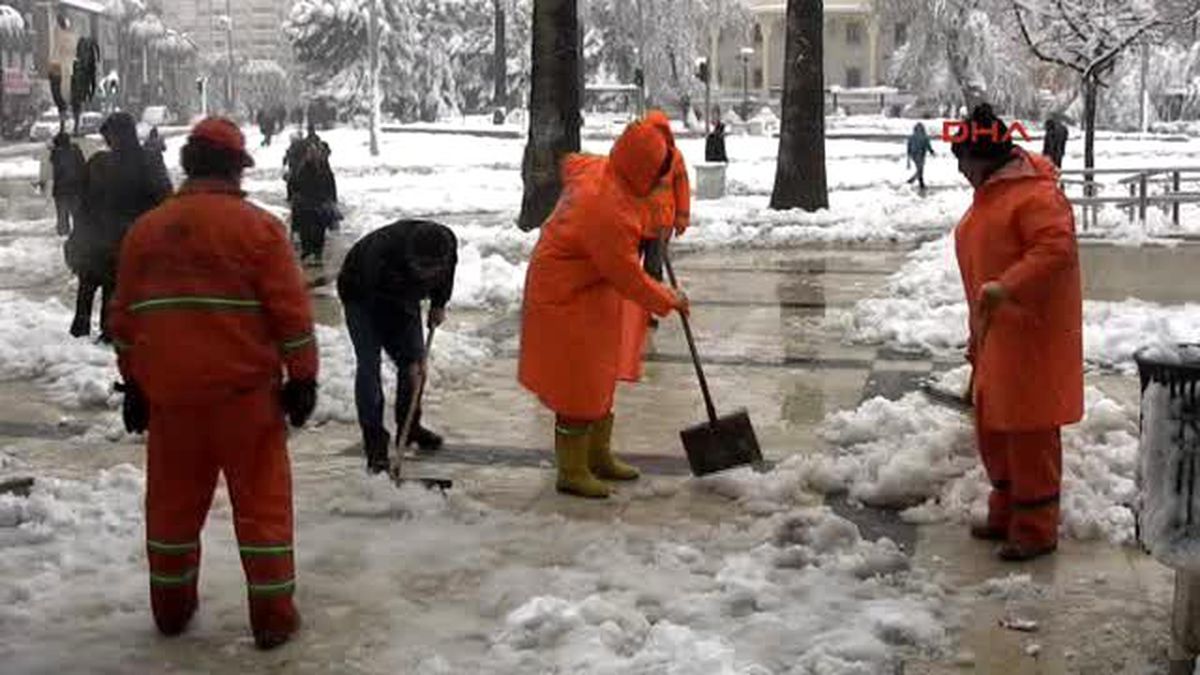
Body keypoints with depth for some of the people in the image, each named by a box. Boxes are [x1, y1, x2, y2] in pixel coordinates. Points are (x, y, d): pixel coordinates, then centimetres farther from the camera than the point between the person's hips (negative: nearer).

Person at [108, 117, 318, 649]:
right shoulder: (257, 226, -7)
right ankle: (273, 614, 9)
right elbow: (291, 311, -9)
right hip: (244, 390, -4)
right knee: (261, 503, 5)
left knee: (173, 501, 17)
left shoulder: (145, 230, 7)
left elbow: (124, 316, 11)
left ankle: (172, 607, 28)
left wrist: (134, 385, 20)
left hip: (169, 391, 4)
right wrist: (302, 378, -1)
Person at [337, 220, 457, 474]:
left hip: (403, 294, 5)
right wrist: (408, 359, -28)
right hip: (363, 293, -5)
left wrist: (439, 304, 4)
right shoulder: (383, 251, -43)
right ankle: (374, 440, -9)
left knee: (415, 358, 3)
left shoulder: (448, 243, -28)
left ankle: (410, 426, 20)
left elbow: (447, 272, 1)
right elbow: (383, 313, -33)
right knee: (369, 363, -13)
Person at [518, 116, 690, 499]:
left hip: (588, 298, 10)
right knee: (578, 387, -2)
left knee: (599, 380, 19)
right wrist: (668, 301, -7)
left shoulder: (595, 168, -3)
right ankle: (572, 473, 10)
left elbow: (570, 163, 24)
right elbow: (629, 279, -23)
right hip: (566, 303, -10)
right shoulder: (610, 212, -31)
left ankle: (598, 456, 33)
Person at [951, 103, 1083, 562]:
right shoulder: (990, 194, 15)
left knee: (1029, 432, -3)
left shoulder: (1034, 195, -17)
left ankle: (1036, 529, 7)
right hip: (996, 333, 10)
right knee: (993, 428, 16)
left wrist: (1007, 287, -37)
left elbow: (1057, 249, -30)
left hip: (1032, 336, -10)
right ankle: (1005, 514, 29)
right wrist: (976, 335, 23)